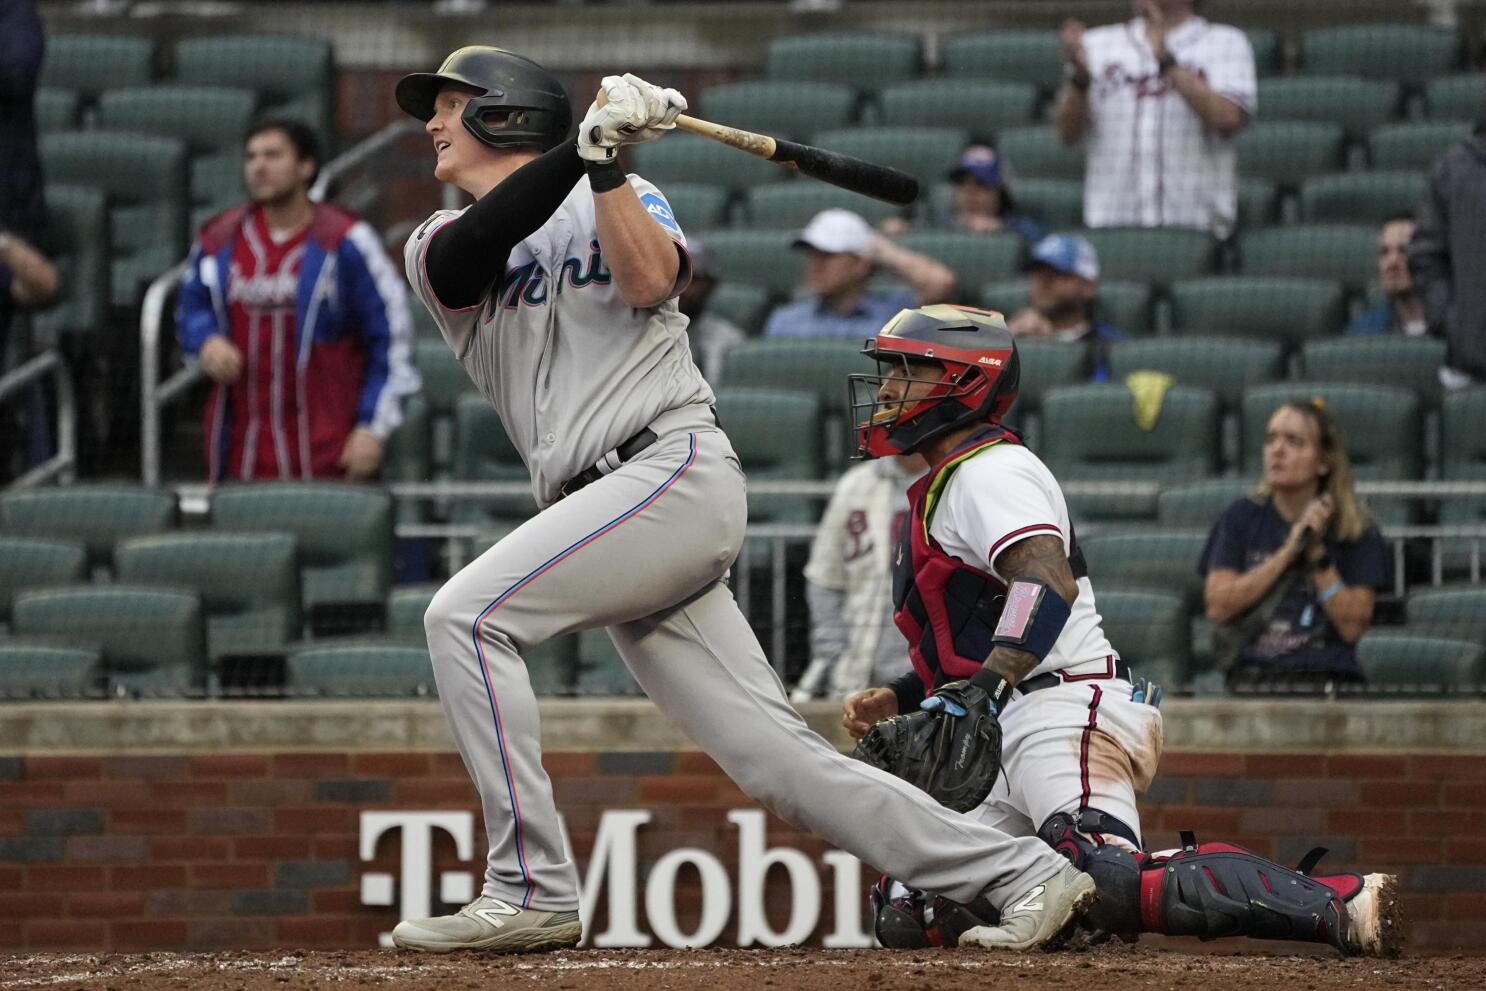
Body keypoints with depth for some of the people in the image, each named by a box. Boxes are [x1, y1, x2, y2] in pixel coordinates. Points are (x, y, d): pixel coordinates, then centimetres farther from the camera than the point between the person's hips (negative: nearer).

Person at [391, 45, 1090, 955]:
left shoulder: (619, 199, 11)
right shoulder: (439, 249, 20)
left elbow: (651, 281, -11)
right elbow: (478, 243, -5)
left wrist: (608, 167, -17)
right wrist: (584, 145, -16)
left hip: (676, 466, -5)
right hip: (604, 504, 6)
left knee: (466, 614, -21)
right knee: (778, 760, -3)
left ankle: (531, 893, -22)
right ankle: (1022, 878, -1)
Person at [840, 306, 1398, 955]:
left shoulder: (989, 470, -4)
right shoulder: (940, 490, 28)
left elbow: (1048, 584, -23)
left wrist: (980, 689, -36)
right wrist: (899, 700, 20)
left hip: (1065, 711, -10)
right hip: (1012, 741, 10)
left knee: (1111, 884, -32)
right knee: (906, 916, 2)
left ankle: (1345, 904, -32)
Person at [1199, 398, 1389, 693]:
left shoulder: (1356, 531, 6)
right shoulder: (1241, 519, 10)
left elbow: (1352, 626, -2)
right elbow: (1218, 606, -2)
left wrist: (1317, 553, -8)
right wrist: (1288, 552, -7)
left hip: (1327, 678, 0)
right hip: (1252, 677, 0)